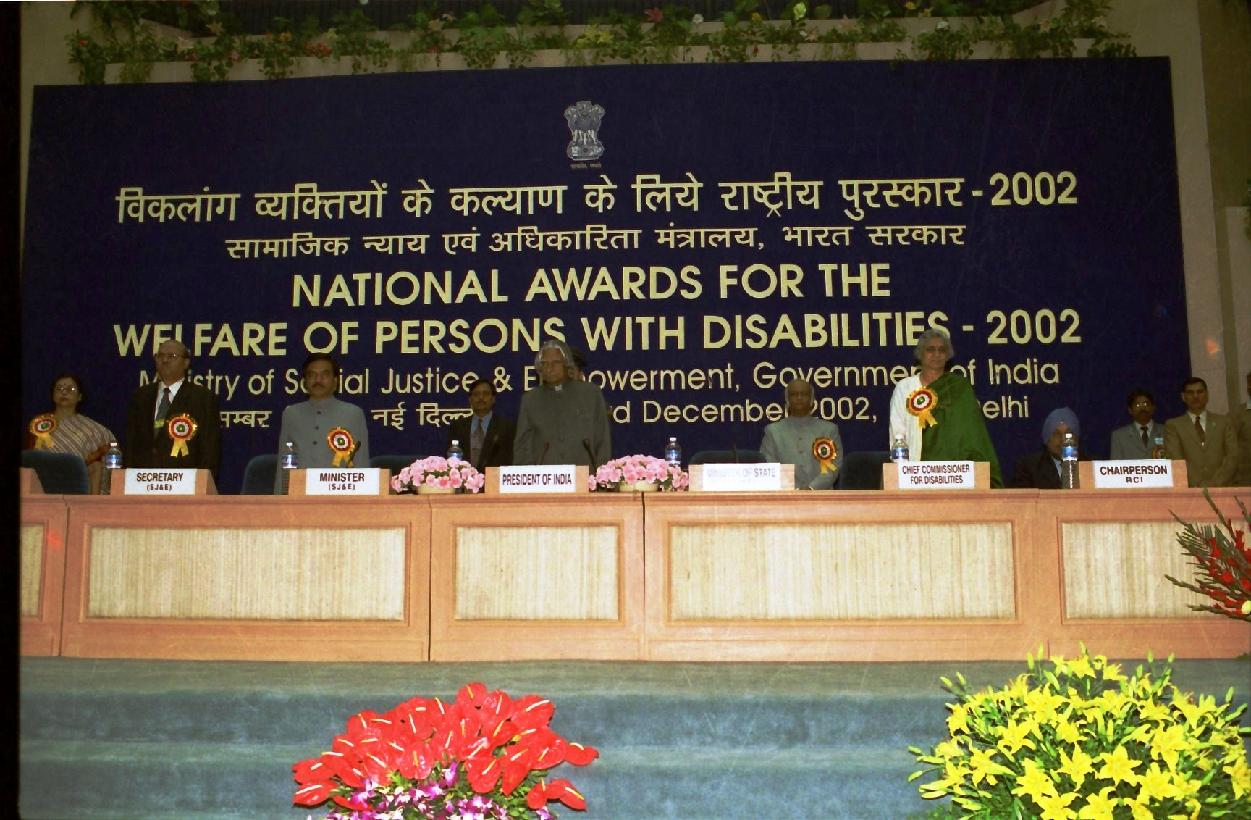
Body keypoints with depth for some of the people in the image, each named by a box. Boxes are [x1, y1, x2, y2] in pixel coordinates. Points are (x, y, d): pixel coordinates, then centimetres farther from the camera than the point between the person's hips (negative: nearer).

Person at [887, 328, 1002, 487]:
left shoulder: (960, 387, 10)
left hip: (953, 466, 0)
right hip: (917, 466, 0)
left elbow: (973, 429, 1)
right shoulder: (904, 387, 10)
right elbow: (897, 432, 5)